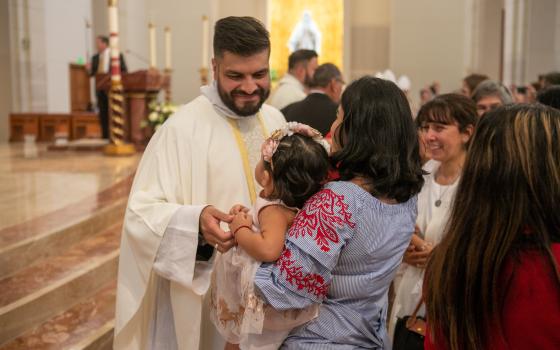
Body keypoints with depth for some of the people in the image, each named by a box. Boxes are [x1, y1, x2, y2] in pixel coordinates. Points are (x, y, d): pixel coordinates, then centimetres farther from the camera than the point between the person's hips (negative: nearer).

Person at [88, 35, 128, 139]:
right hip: (100, 89, 4)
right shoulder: (95, 57, 14)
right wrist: (90, 70, -10)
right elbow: (92, 73, 11)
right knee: (103, 114, 2)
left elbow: (124, 71, 0)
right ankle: (105, 136, 7)